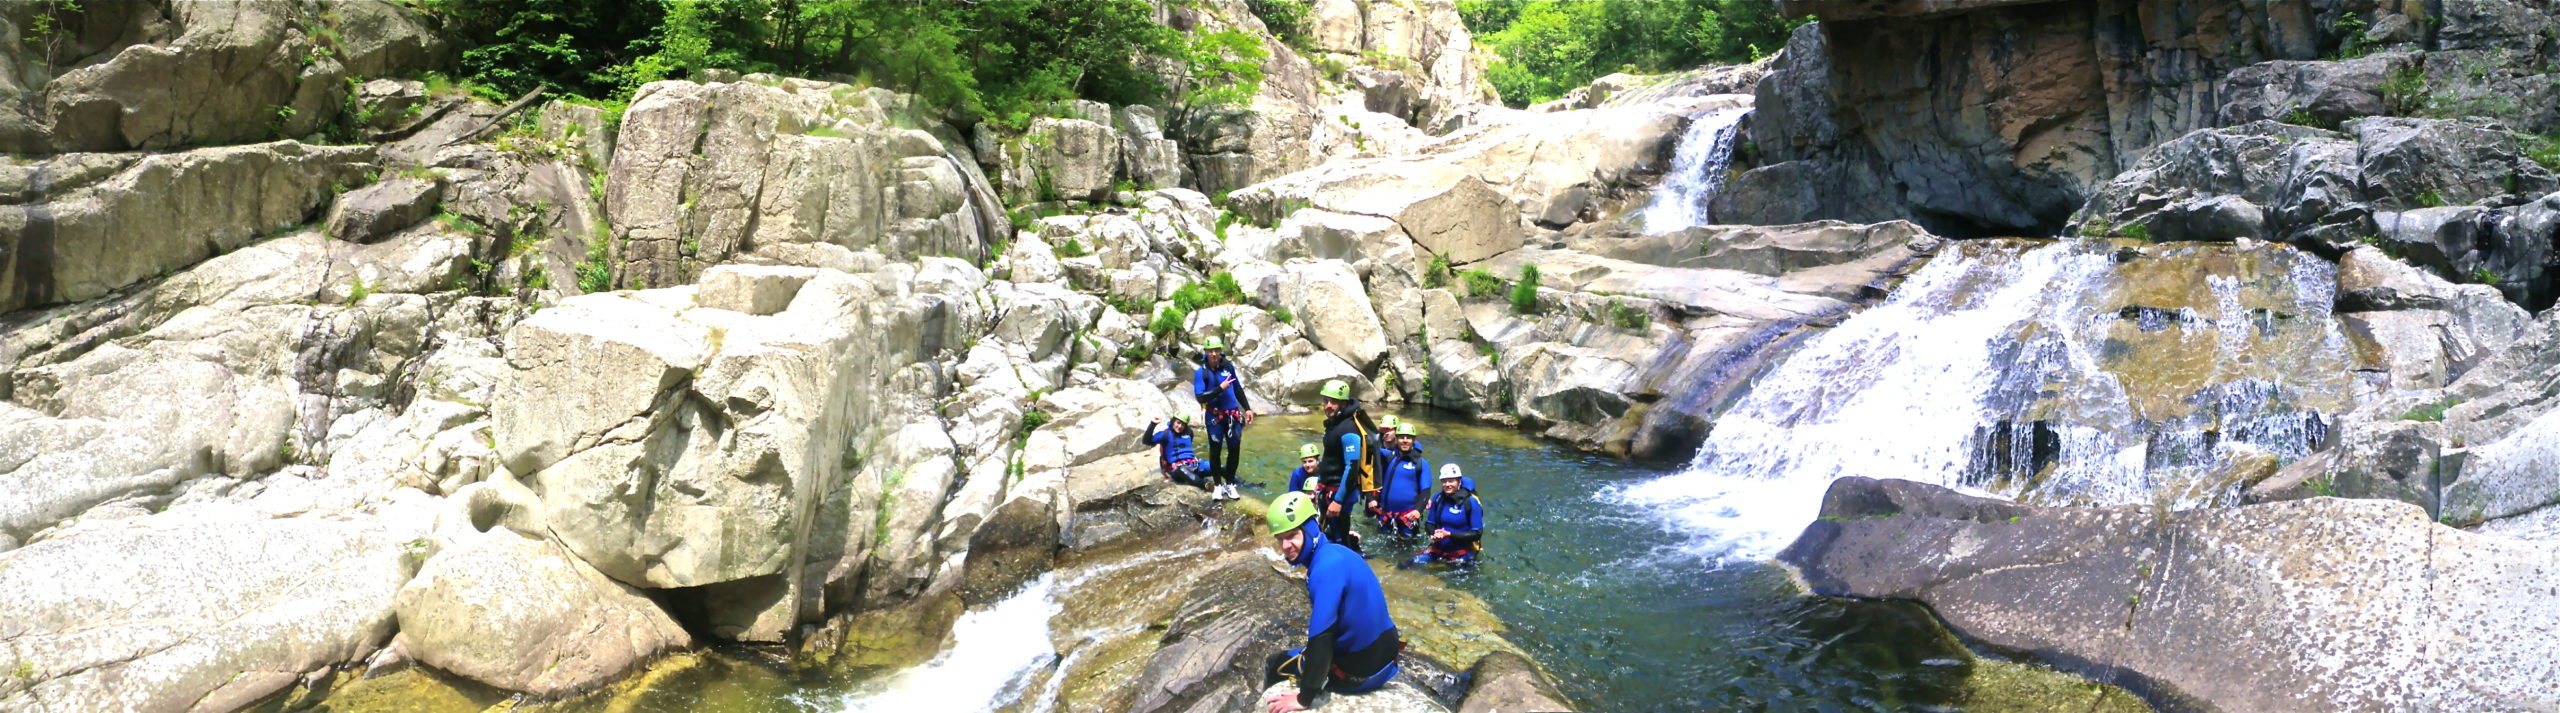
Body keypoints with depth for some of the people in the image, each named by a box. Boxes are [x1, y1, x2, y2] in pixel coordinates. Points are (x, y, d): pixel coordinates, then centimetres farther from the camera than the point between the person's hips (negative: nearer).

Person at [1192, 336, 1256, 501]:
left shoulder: (1228, 366, 0)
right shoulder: (1201, 372, -10)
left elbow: (1238, 389, 12)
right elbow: (1200, 397, -18)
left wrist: (1247, 408, 13)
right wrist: (1220, 388, -24)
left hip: (1233, 415, 3)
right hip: (1214, 416, -3)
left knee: (1235, 450, 7)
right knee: (1215, 451, 6)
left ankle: (1230, 484, 22)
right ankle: (1218, 485, 19)